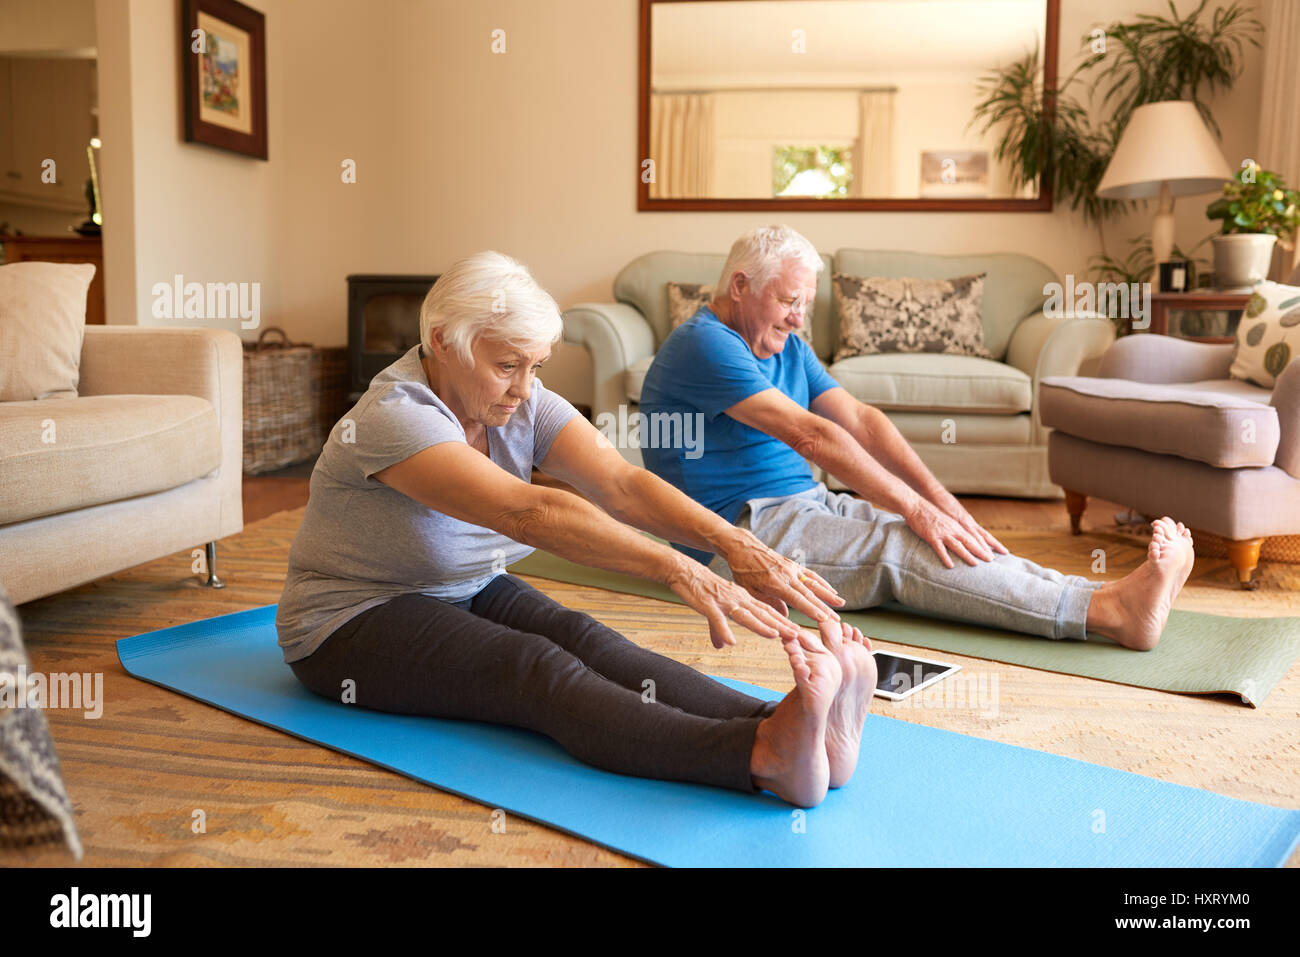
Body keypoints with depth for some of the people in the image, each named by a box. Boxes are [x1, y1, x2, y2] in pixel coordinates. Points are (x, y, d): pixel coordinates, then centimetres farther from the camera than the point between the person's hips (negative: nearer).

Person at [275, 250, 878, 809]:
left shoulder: (523, 403, -4)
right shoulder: (393, 417, -27)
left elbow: (619, 483, -20)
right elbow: (528, 512, -41)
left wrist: (733, 543, -36)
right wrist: (679, 571, -50)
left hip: (466, 593, 7)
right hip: (352, 623, -6)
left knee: (584, 640, -25)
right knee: (539, 668, -33)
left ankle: (785, 727, -47)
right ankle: (763, 757, -55)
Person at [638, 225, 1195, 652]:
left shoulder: (787, 348, 16)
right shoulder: (703, 345, -15)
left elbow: (859, 420, 4)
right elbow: (809, 435, -23)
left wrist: (939, 498, -9)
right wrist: (915, 508, -25)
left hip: (805, 508, 9)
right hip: (741, 533, -9)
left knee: (949, 543, -14)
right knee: (899, 546, -28)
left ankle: (1114, 599, -27)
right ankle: (1112, 612, -39)